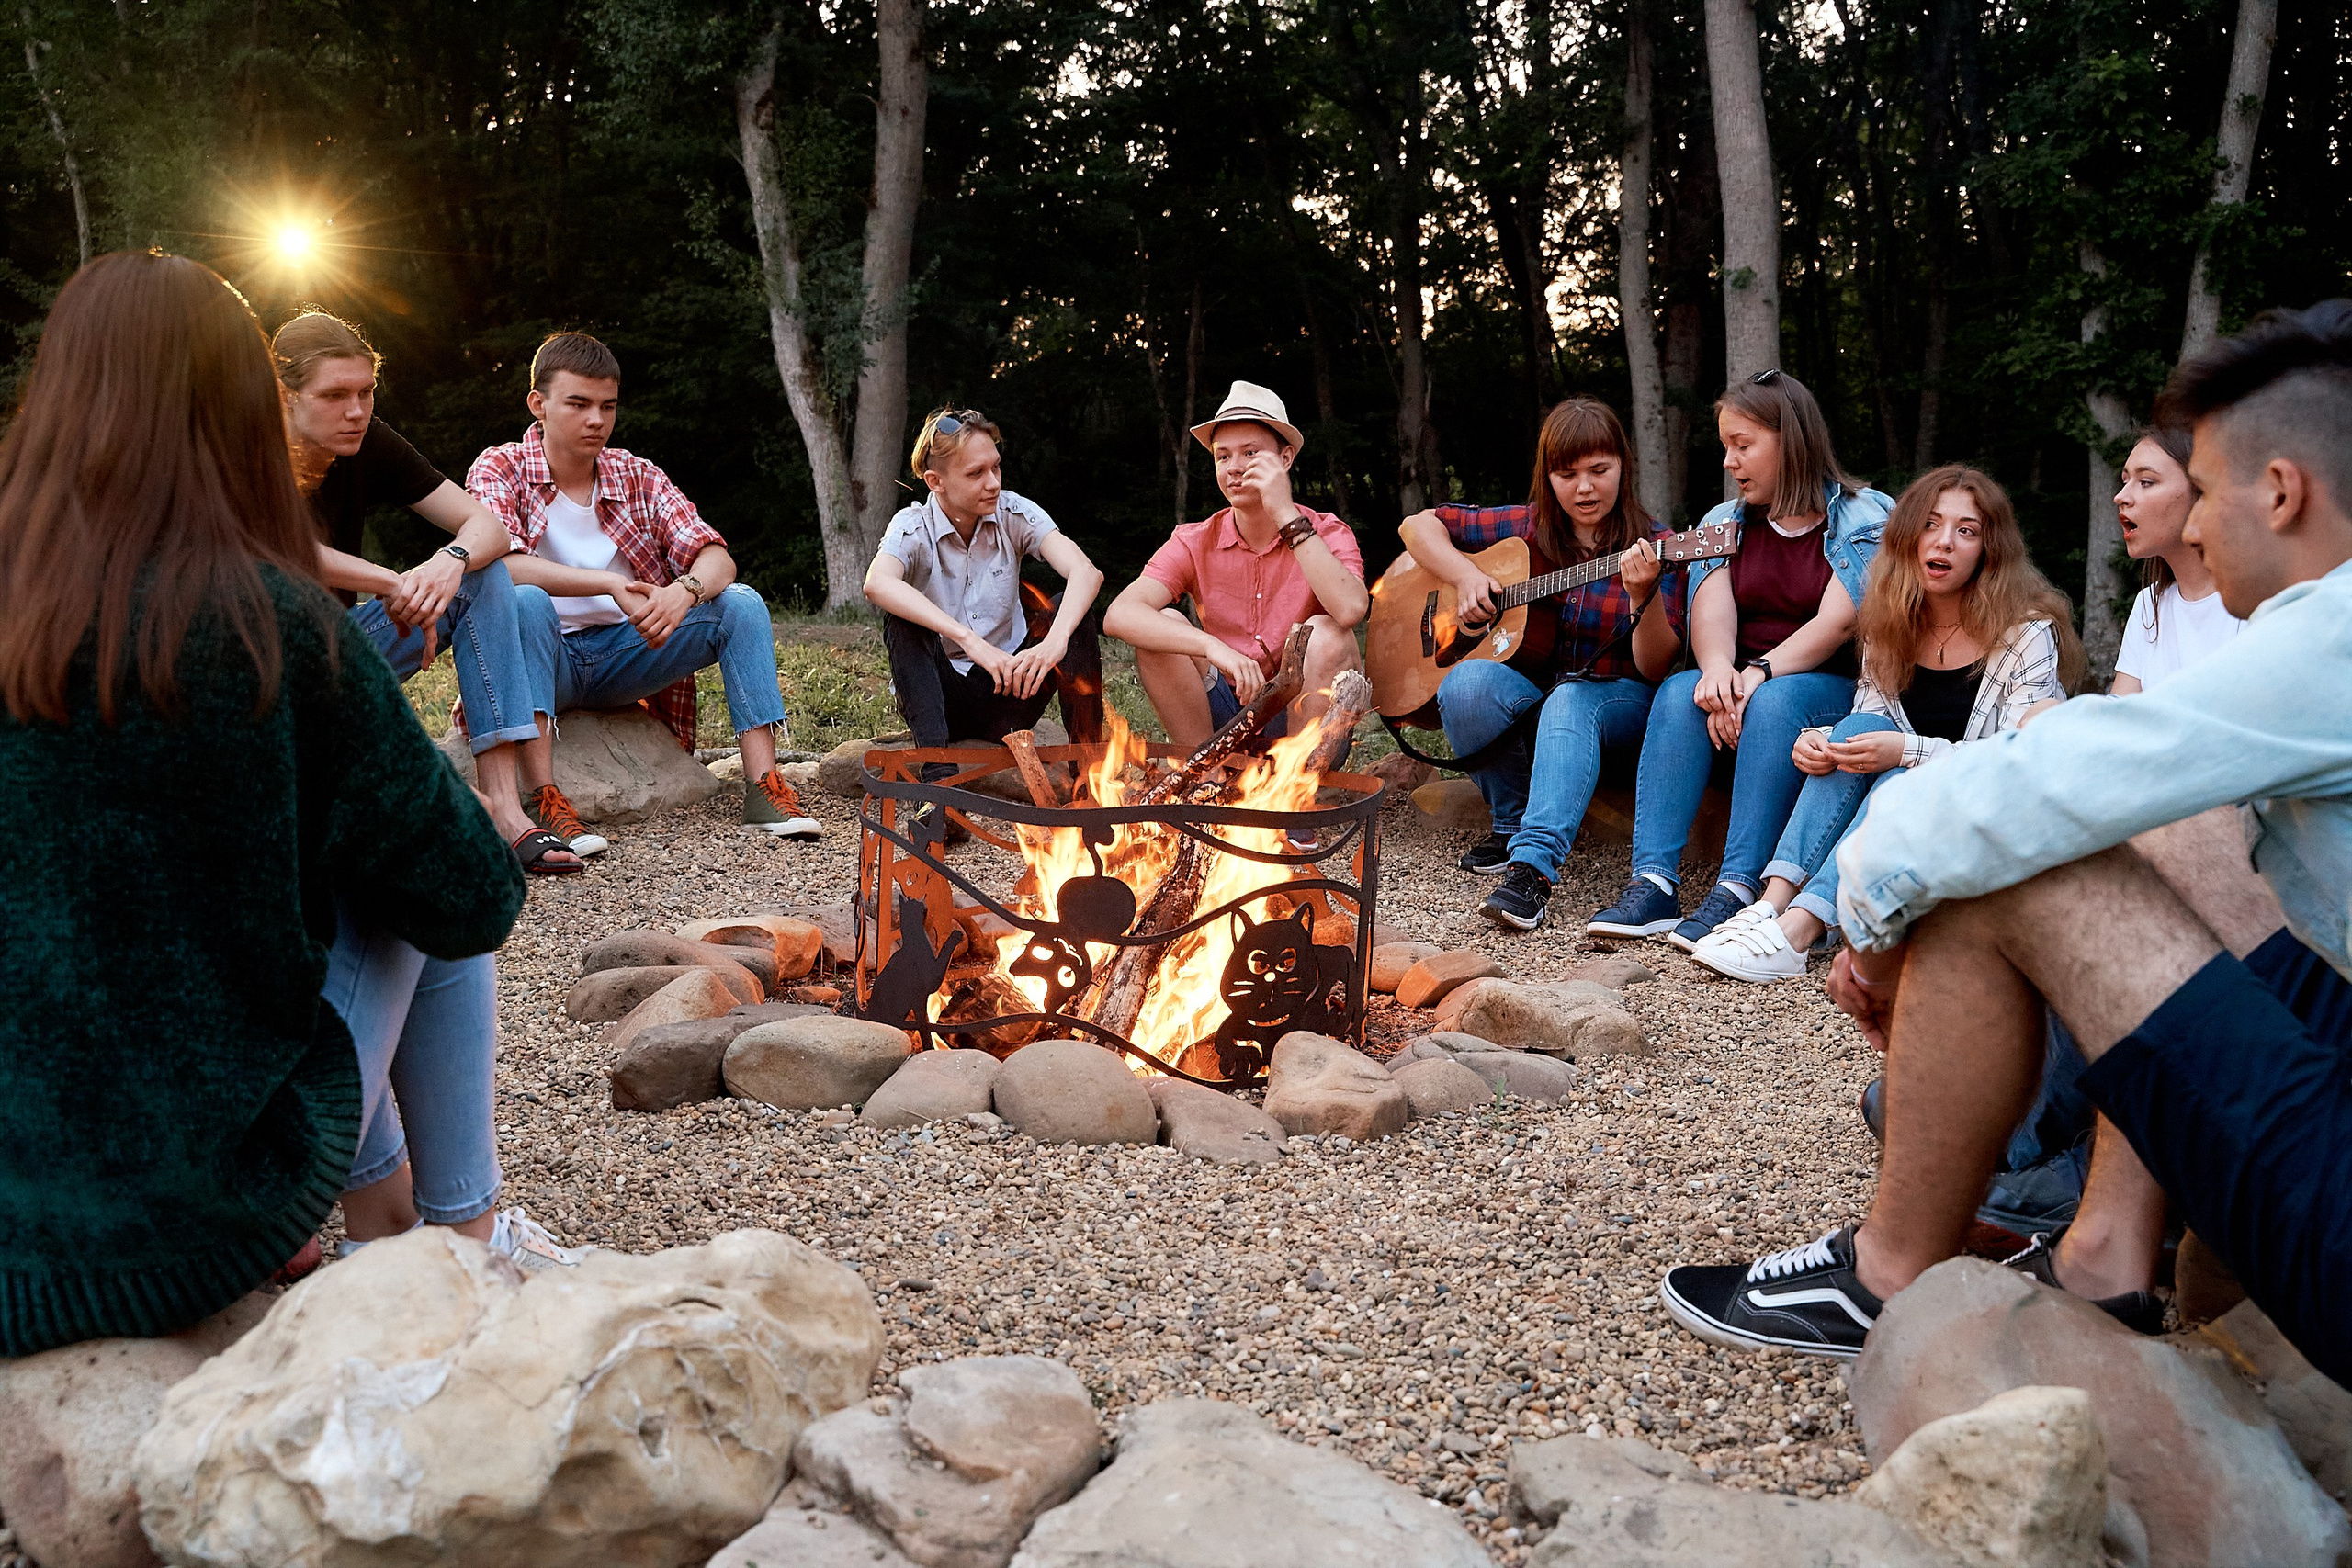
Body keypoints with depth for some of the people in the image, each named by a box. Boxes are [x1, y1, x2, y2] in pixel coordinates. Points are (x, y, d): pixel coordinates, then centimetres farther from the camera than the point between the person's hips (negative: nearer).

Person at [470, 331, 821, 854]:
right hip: (543, 656, -4)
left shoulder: (639, 477, 6)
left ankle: (764, 788, -23)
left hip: (624, 653, 4)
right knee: (525, 601, -35)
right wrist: (611, 585, -36)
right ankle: (543, 799, -42)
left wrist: (684, 590, -30)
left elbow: (717, 558, -6)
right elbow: (501, 562, -25)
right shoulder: (499, 469, -5)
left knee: (741, 603, -13)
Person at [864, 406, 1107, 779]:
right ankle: (937, 770, -37)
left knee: (1074, 607, -20)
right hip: (942, 697, -2)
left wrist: (1054, 641, -43)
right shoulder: (913, 528, -12)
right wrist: (969, 639, -47)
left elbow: (1087, 572, -23)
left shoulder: (1014, 515, -6)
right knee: (901, 615, -29)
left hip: (1006, 696, 2)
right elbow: (877, 584, -36)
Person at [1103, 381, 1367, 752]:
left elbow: (1351, 610, -30)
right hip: (1222, 717, 2)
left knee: (1326, 633, -28)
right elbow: (1119, 615, -21)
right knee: (1163, 625, -19)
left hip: (1303, 720, -2)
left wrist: (1287, 516, -26)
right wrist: (1213, 647, -36)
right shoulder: (1195, 543, -2)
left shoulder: (1327, 534, -6)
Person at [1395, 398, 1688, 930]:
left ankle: (1533, 865, -52)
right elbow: (1418, 525, 10)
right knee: (1467, 683, -31)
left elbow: (1654, 669, -10)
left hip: (1617, 701, -2)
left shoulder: (1654, 548, -4)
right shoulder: (1526, 528, 4)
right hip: (1527, 690, 3)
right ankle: (1513, 820, -11)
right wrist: (1465, 575, -8)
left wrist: (1644, 597, -30)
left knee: (1570, 702, -38)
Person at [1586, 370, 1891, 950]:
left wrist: (1760, 674, -30)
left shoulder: (1865, 517, -1)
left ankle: (1737, 891, -42)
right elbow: (1711, 609, -5)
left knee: (1776, 701, -36)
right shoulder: (1724, 522, 14)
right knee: (1680, 693, -28)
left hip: (1836, 689, -4)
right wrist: (1718, 669, -27)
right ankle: (1654, 882, -38)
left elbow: (1838, 621, -16)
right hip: (1742, 681, 4)